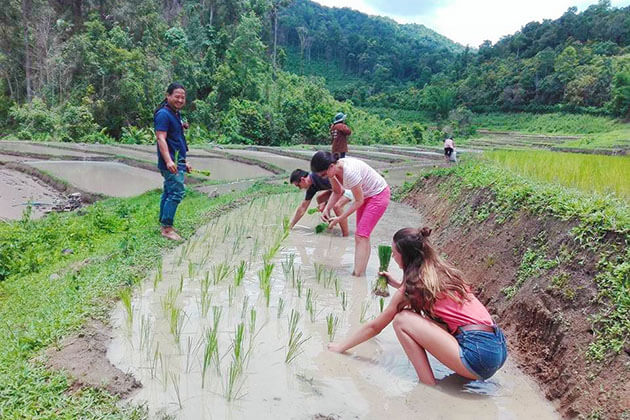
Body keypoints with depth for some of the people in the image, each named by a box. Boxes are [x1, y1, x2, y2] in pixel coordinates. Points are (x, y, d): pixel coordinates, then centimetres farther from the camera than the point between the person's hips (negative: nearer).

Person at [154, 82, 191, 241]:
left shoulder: (176, 114, 18)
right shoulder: (163, 114, -12)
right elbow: (161, 139, -21)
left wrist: (184, 162, 26)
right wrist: (168, 161, -32)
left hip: (177, 162, 10)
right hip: (171, 162, -10)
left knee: (169, 192, 13)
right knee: (176, 193, -12)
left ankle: (164, 225, 21)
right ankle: (167, 228, -7)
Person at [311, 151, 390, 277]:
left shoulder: (349, 171, -36)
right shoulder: (332, 170, -12)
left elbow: (359, 201, -26)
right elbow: (337, 192, 5)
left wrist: (340, 218, -22)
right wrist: (327, 209, -10)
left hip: (378, 195, -9)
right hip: (365, 195, 9)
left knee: (361, 236, -13)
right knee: (361, 236, 10)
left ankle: (357, 275, -12)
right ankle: (360, 272, 17)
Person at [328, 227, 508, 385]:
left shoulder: (414, 285, -6)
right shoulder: (443, 271, 12)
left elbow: (375, 326, 5)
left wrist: (341, 346, 16)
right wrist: (396, 284, 35)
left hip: (479, 356, -8)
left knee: (402, 319, -6)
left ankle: (428, 386, -5)